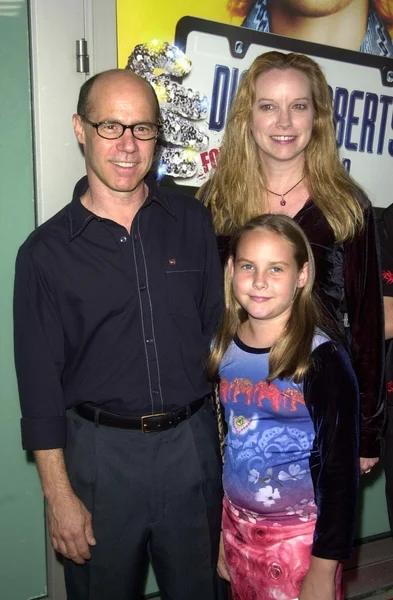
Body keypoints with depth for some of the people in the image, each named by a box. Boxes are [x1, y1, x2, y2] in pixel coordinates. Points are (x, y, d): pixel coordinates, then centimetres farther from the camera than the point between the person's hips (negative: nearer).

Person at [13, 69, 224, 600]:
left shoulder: (192, 221, 0)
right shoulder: (46, 251, -6)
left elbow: (218, 328, 6)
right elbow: (40, 382, -5)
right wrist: (60, 496, -5)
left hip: (193, 441, 2)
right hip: (100, 451, -1)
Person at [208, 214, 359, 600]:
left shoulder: (324, 361, -18)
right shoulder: (223, 350, -2)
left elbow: (340, 470, -15)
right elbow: (217, 445, 7)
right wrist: (218, 531, 11)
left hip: (301, 536, -4)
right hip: (237, 527, 5)